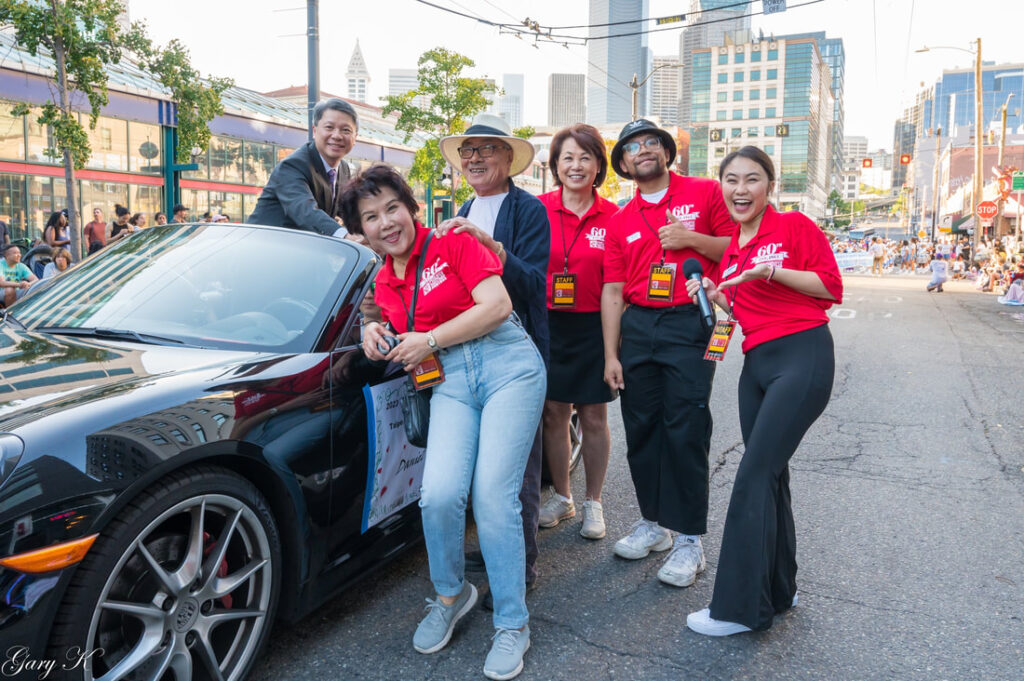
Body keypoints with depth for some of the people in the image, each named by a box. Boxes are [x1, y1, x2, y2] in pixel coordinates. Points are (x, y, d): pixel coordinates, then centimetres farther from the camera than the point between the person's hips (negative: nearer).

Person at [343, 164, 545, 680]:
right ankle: (450, 595, 14)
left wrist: (429, 340, -9)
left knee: (492, 497, -11)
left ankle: (512, 625, 6)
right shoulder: (384, 283, 16)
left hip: (508, 364, -4)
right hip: (451, 382, 4)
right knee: (439, 494, -16)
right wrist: (379, 335, 4)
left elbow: (496, 305, -12)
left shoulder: (453, 245, -1)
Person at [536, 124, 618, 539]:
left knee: (594, 417, 7)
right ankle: (560, 497, 28)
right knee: (553, 414, 9)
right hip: (548, 324, 1)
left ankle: (593, 504, 23)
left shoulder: (612, 217, -1)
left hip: (594, 327, 0)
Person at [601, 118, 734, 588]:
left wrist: (692, 239, -12)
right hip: (637, 326, 4)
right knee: (641, 427, 8)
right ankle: (652, 521, 24)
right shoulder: (620, 221, 13)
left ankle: (689, 539, 6)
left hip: (689, 324, -4)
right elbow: (612, 291, 10)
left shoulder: (705, 193, 5)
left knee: (686, 430, -5)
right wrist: (611, 354, 6)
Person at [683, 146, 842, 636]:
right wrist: (714, 296, 2)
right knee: (770, 475, 13)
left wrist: (772, 270, -19)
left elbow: (832, 288, -9)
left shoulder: (795, 226, -5)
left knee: (753, 476, -12)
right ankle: (778, 590, 29)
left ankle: (739, 607, -3)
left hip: (802, 357, -7)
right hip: (757, 362, 7)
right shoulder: (732, 248, 14)